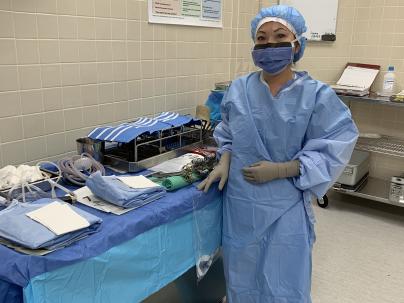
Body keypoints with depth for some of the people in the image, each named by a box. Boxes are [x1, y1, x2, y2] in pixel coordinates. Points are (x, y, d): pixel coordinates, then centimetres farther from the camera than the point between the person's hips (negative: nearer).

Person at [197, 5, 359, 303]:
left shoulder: (317, 95, -11)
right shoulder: (238, 89, -2)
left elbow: (331, 151, -11)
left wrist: (280, 170, -18)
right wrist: (224, 163, -6)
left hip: (286, 207, -2)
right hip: (240, 204, 3)